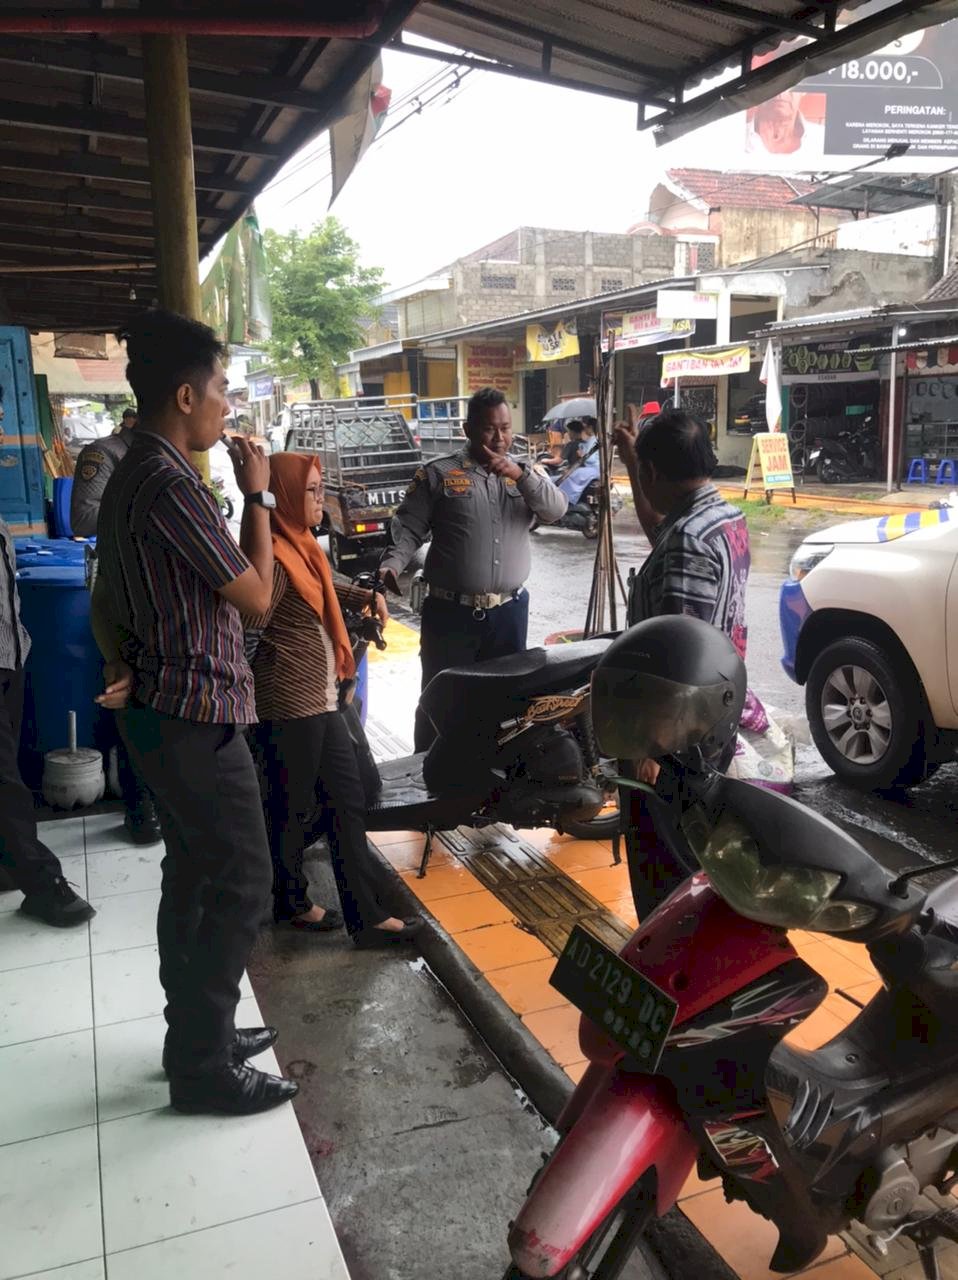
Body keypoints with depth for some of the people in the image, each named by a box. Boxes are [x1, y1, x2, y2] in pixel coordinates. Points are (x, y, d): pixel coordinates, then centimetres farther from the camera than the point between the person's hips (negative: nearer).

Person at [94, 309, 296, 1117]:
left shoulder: (131, 475, 11)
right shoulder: (171, 485, -22)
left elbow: (110, 594, 18)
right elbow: (257, 596, -16)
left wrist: (122, 658, 5)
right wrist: (257, 495, -8)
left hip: (162, 710, 10)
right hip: (198, 717, -10)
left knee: (193, 875, 18)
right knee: (241, 884, -1)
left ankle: (197, 1033, 32)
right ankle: (204, 1069, 12)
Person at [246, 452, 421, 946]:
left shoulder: (301, 545, 12)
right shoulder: (274, 554, -19)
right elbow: (253, 617, -33)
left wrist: (368, 596, 30)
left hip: (319, 698, 10)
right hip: (289, 702, -10)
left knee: (348, 800, 11)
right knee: (291, 809, 7)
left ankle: (366, 915, 18)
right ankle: (291, 903, 28)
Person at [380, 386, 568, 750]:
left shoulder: (525, 474, 9)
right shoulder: (438, 474, -2)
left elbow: (556, 510, -7)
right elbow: (408, 529, -4)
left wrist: (519, 473, -20)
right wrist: (391, 566, -22)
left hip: (510, 612, 4)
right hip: (451, 612, -3)